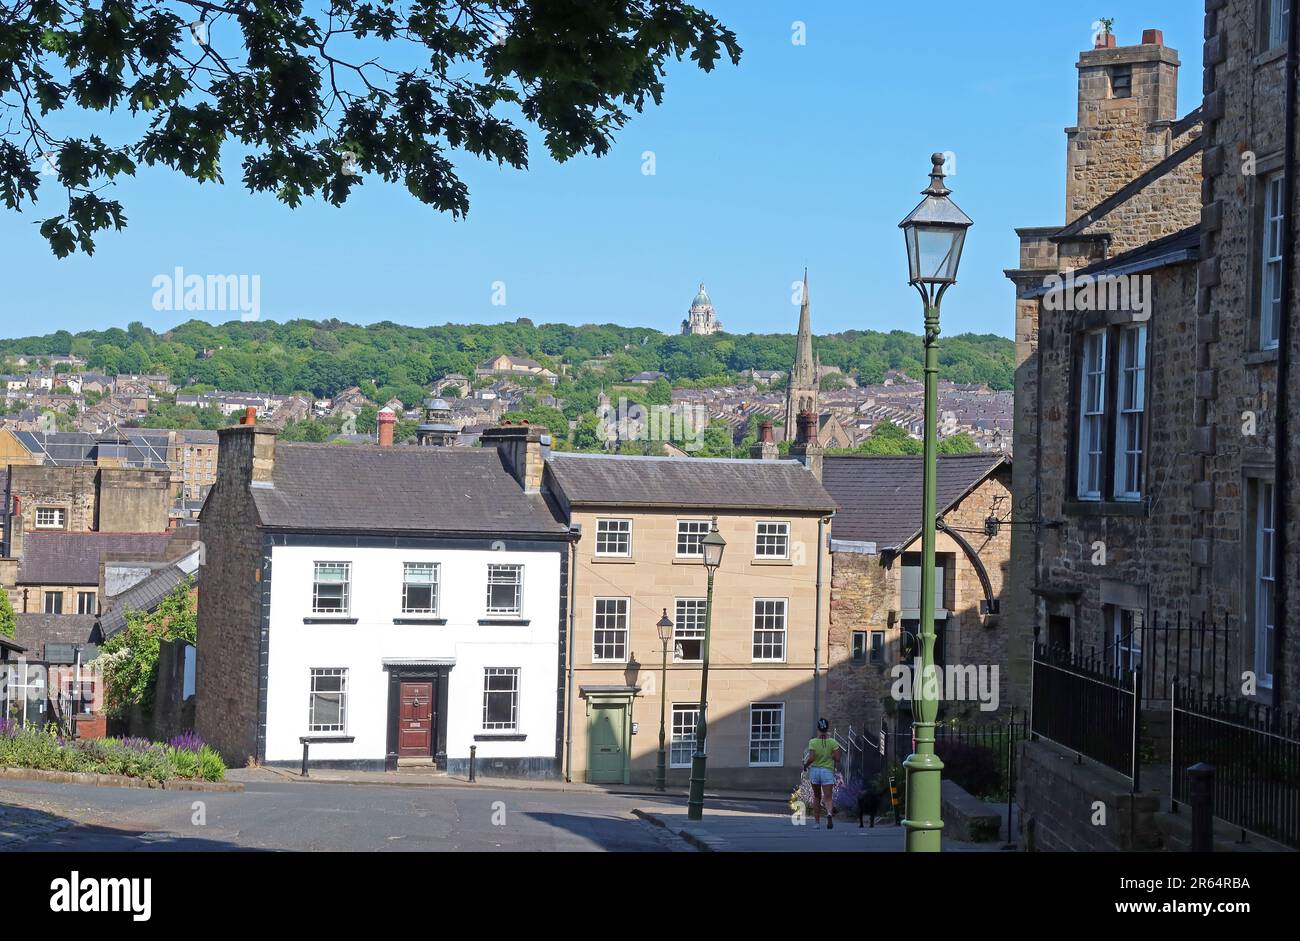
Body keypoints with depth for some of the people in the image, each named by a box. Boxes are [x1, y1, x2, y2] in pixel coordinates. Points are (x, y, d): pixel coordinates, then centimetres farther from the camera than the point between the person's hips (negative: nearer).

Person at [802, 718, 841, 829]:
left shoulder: (813, 742, -6)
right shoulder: (832, 742, -2)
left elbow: (811, 758, -16)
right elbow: (837, 758, -6)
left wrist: (805, 765, 3)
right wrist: (837, 769, 12)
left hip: (814, 770, 1)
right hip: (828, 771, -1)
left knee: (816, 797, 17)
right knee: (828, 798, -4)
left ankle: (817, 822, 18)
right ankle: (829, 813, -36)